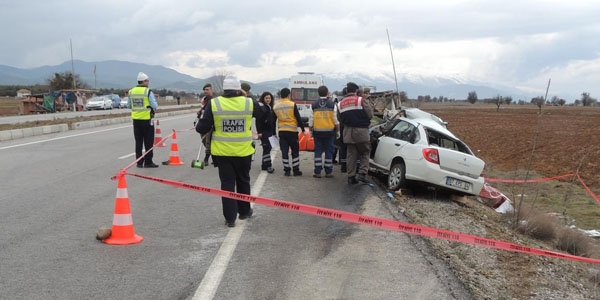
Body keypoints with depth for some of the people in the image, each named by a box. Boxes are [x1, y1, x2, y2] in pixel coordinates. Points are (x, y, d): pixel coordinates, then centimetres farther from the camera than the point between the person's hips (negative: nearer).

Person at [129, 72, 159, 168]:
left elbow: (130, 105, 13)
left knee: (138, 142, 11)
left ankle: (139, 162, 13)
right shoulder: (148, 92, -11)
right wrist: (152, 107, 9)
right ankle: (148, 162, 6)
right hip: (147, 119, -5)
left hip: (136, 119, 5)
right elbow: (155, 106, -12)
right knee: (148, 142, 4)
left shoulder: (131, 92, 5)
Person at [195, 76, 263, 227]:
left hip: (222, 152, -1)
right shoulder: (249, 103, -8)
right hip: (243, 152, 1)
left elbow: (202, 128, -9)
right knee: (243, 181, 19)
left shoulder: (213, 104, -10)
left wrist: (200, 127, 15)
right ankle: (244, 211, 34)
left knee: (227, 183, 8)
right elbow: (262, 115, 13)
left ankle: (230, 217, 7)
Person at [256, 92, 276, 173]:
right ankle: (268, 165, -10)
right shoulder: (260, 107, -8)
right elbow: (258, 120, -14)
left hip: (270, 131, 8)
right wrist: (259, 132, -20)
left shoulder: (270, 108, 16)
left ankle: (264, 164, 18)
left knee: (268, 147, 10)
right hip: (263, 131, -8)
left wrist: (274, 132, 18)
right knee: (267, 147, -10)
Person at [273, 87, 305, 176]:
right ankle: (296, 170, 9)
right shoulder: (292, 104, -7)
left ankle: (287, 170, 7)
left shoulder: (275, 106, 5)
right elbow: (298, 118, -6)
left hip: (281, 131, 3)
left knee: (284, 151, 6)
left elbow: (273, 120, 11)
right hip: (292, 131, -3)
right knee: (295, 151, 7)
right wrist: (303, 129, 3)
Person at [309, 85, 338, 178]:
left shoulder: (314, 105, 0)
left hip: (317, 131, 1)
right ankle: (328, 172, 7)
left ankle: (317, 172, 4)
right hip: (329, 131, -1)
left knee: (318, 151, 6)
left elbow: (311, 119, 2)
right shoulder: (332, 104, -3)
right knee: (329, 151, 5)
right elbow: (335, 119, -1)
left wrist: (310, 130, 12)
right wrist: (337, 129, 10)